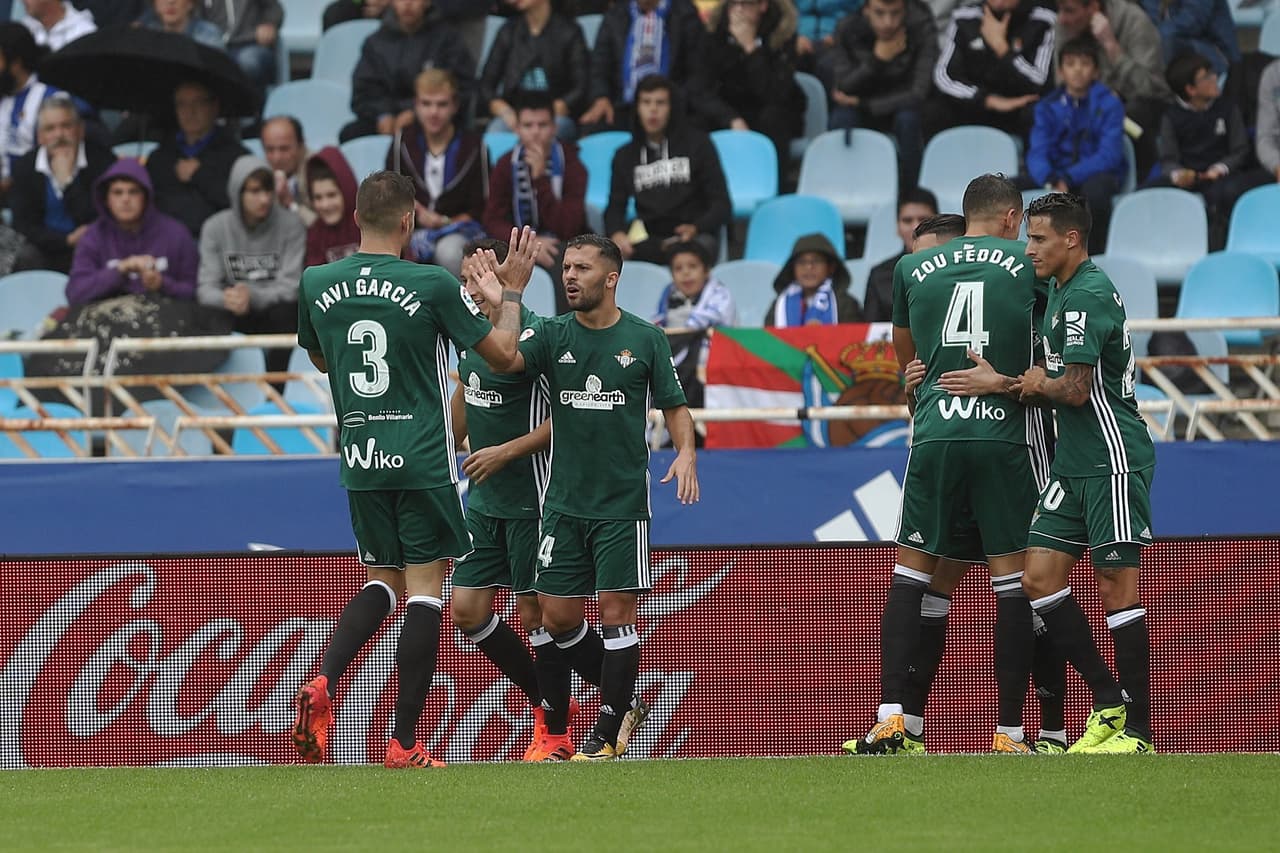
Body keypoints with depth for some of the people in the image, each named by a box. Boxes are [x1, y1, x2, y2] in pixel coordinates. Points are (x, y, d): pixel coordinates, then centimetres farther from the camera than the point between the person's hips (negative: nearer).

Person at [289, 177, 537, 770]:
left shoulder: (315, 286, 0)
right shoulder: (432, 286, -11)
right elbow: (504, 355, -2)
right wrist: (512, 289, 13)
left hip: (360, 464, 4)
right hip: (423, 463, -4)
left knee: (383, 583, 18)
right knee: (424, 591, 1)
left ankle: (323, 685, -7)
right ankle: (403, 744, -3)